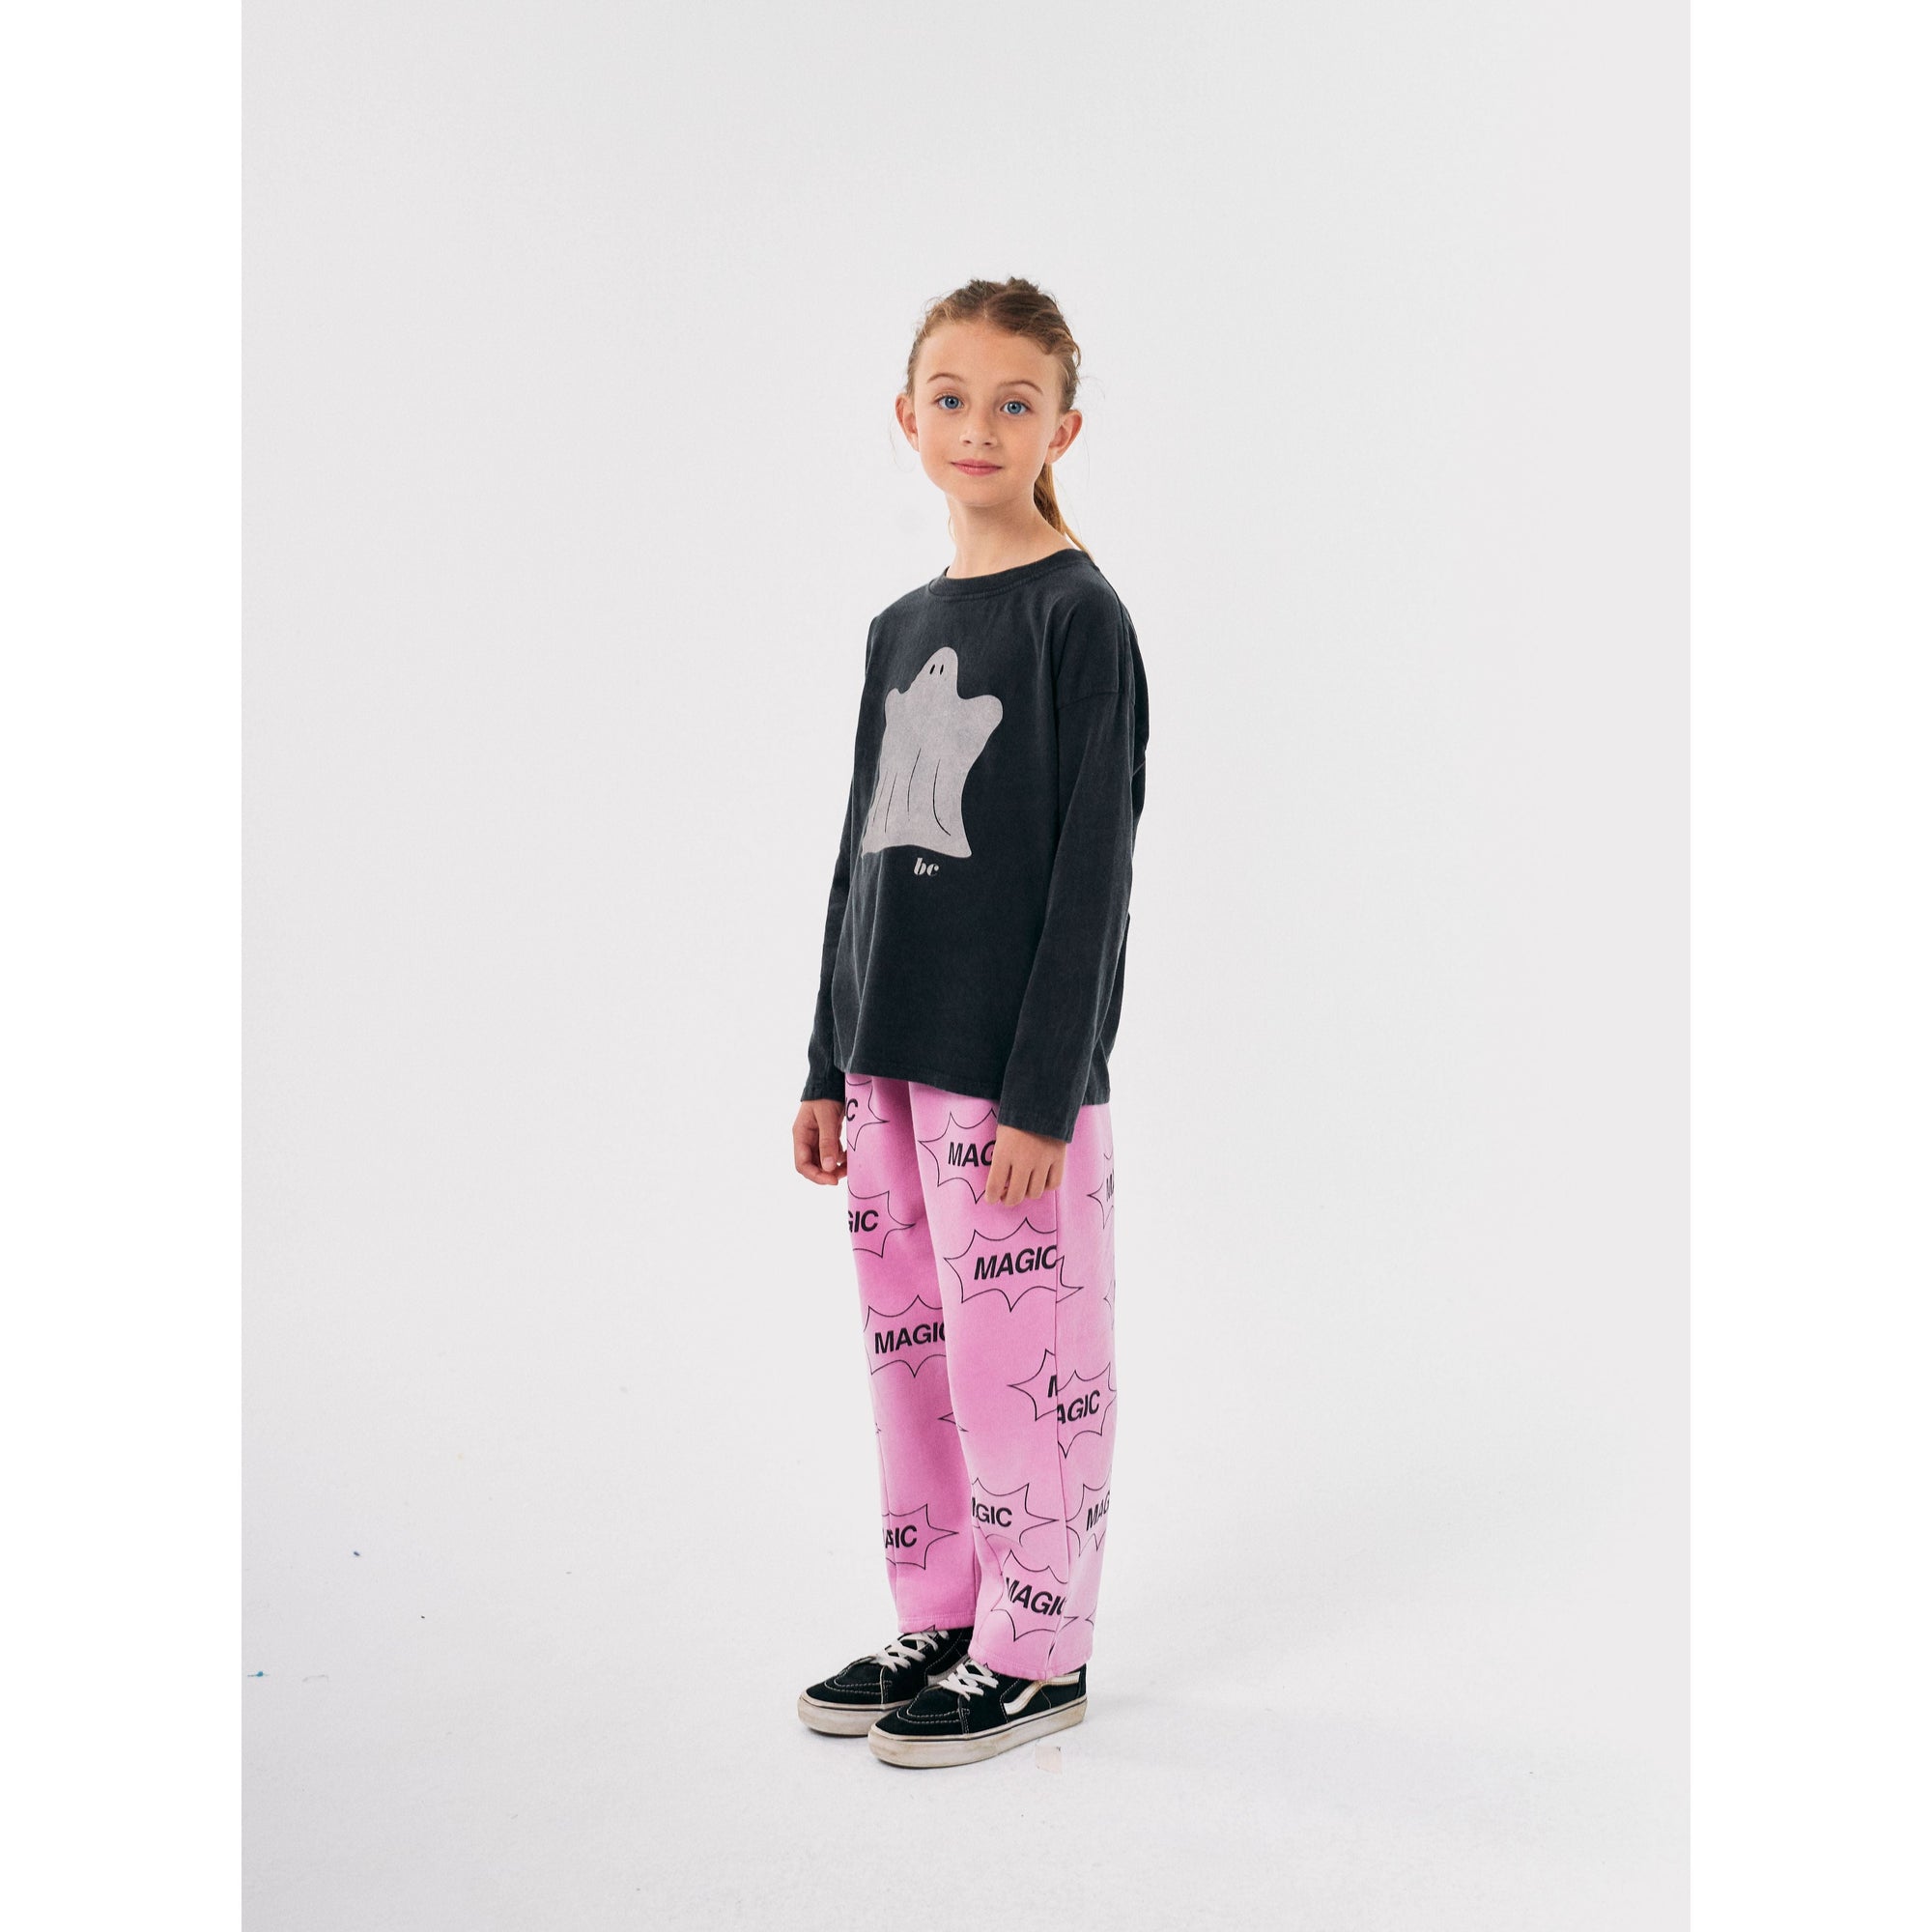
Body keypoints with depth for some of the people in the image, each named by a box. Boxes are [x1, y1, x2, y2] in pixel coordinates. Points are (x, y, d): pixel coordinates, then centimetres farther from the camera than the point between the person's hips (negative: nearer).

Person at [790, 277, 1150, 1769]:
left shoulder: (1080, 616, -8)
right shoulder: (902, 629, 13)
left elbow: (1093, 870, -12)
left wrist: (1042, 1094, -16)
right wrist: (831, 1067, 14)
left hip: (1015, 1073, -7)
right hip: (891, 1059, 7)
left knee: (1022, 1360, 0)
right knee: (910, 1353, 13)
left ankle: (1037, 1650, 16)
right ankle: (941, 1620, 28)